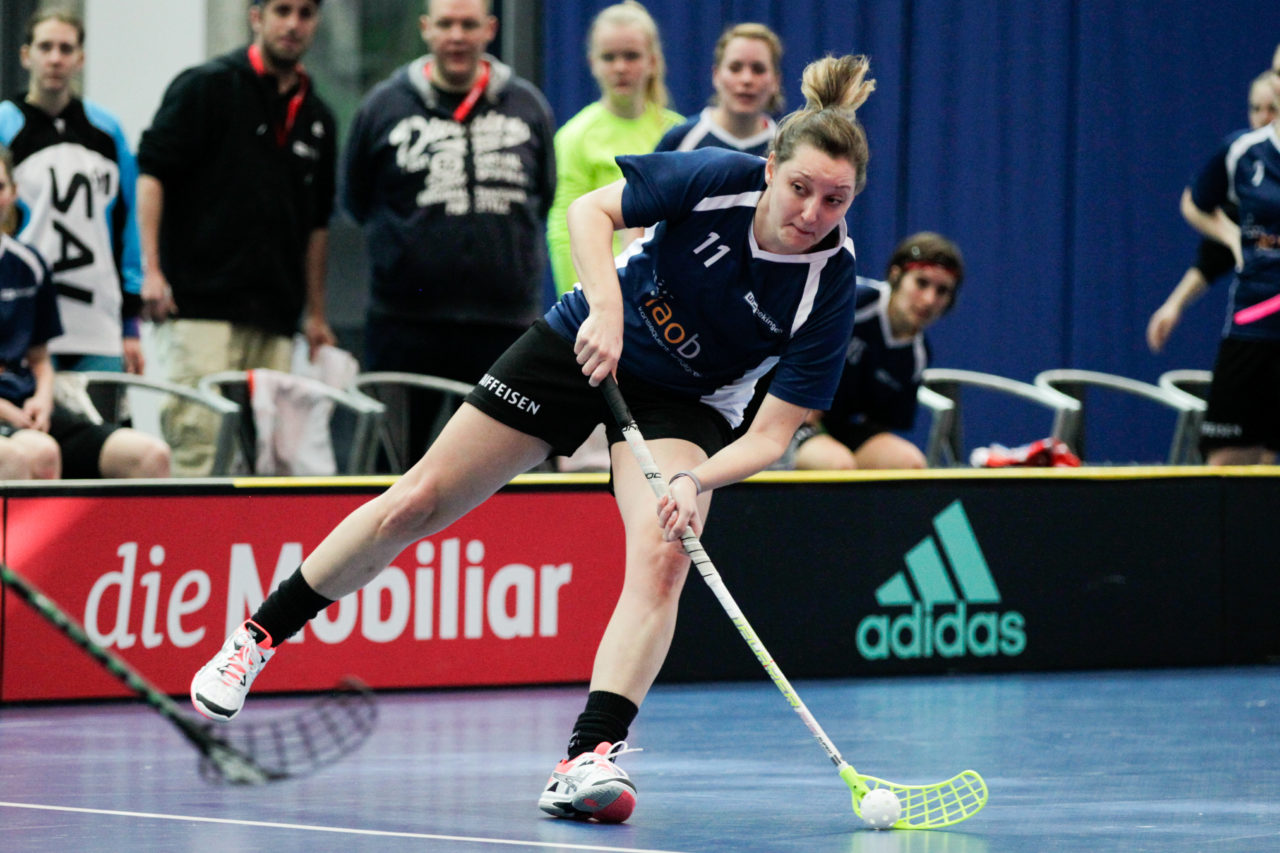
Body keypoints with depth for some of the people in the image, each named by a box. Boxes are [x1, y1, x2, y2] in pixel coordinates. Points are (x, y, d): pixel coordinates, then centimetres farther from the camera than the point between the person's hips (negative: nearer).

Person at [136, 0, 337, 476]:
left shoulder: (317, 118, 17)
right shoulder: (206, 87, 0)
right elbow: (151, 173, -5)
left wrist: (315, 314, 21)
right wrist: (152, 270, -15)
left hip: (274, 317, 6)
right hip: (201, 305, -6)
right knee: (198, 441, -13)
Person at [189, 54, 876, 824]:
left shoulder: (829, 290, -27)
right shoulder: (718, 180, -27)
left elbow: (773, 435, -23)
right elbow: (591, 211, -16)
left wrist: (696, 480, -41)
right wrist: (605, 307, -33)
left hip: (685, 404, -1)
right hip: (585, 346, 1)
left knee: (664, 555, -30)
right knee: (416, 505, 3)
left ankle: (591, 756, -36)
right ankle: (256, 640, 21)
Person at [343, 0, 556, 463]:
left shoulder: (529, 107, 8)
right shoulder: (384, 106, 4)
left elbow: (546, 199, 19)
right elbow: (357, 200, 13)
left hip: (505, 319, 1)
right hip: (406, 321, -1)